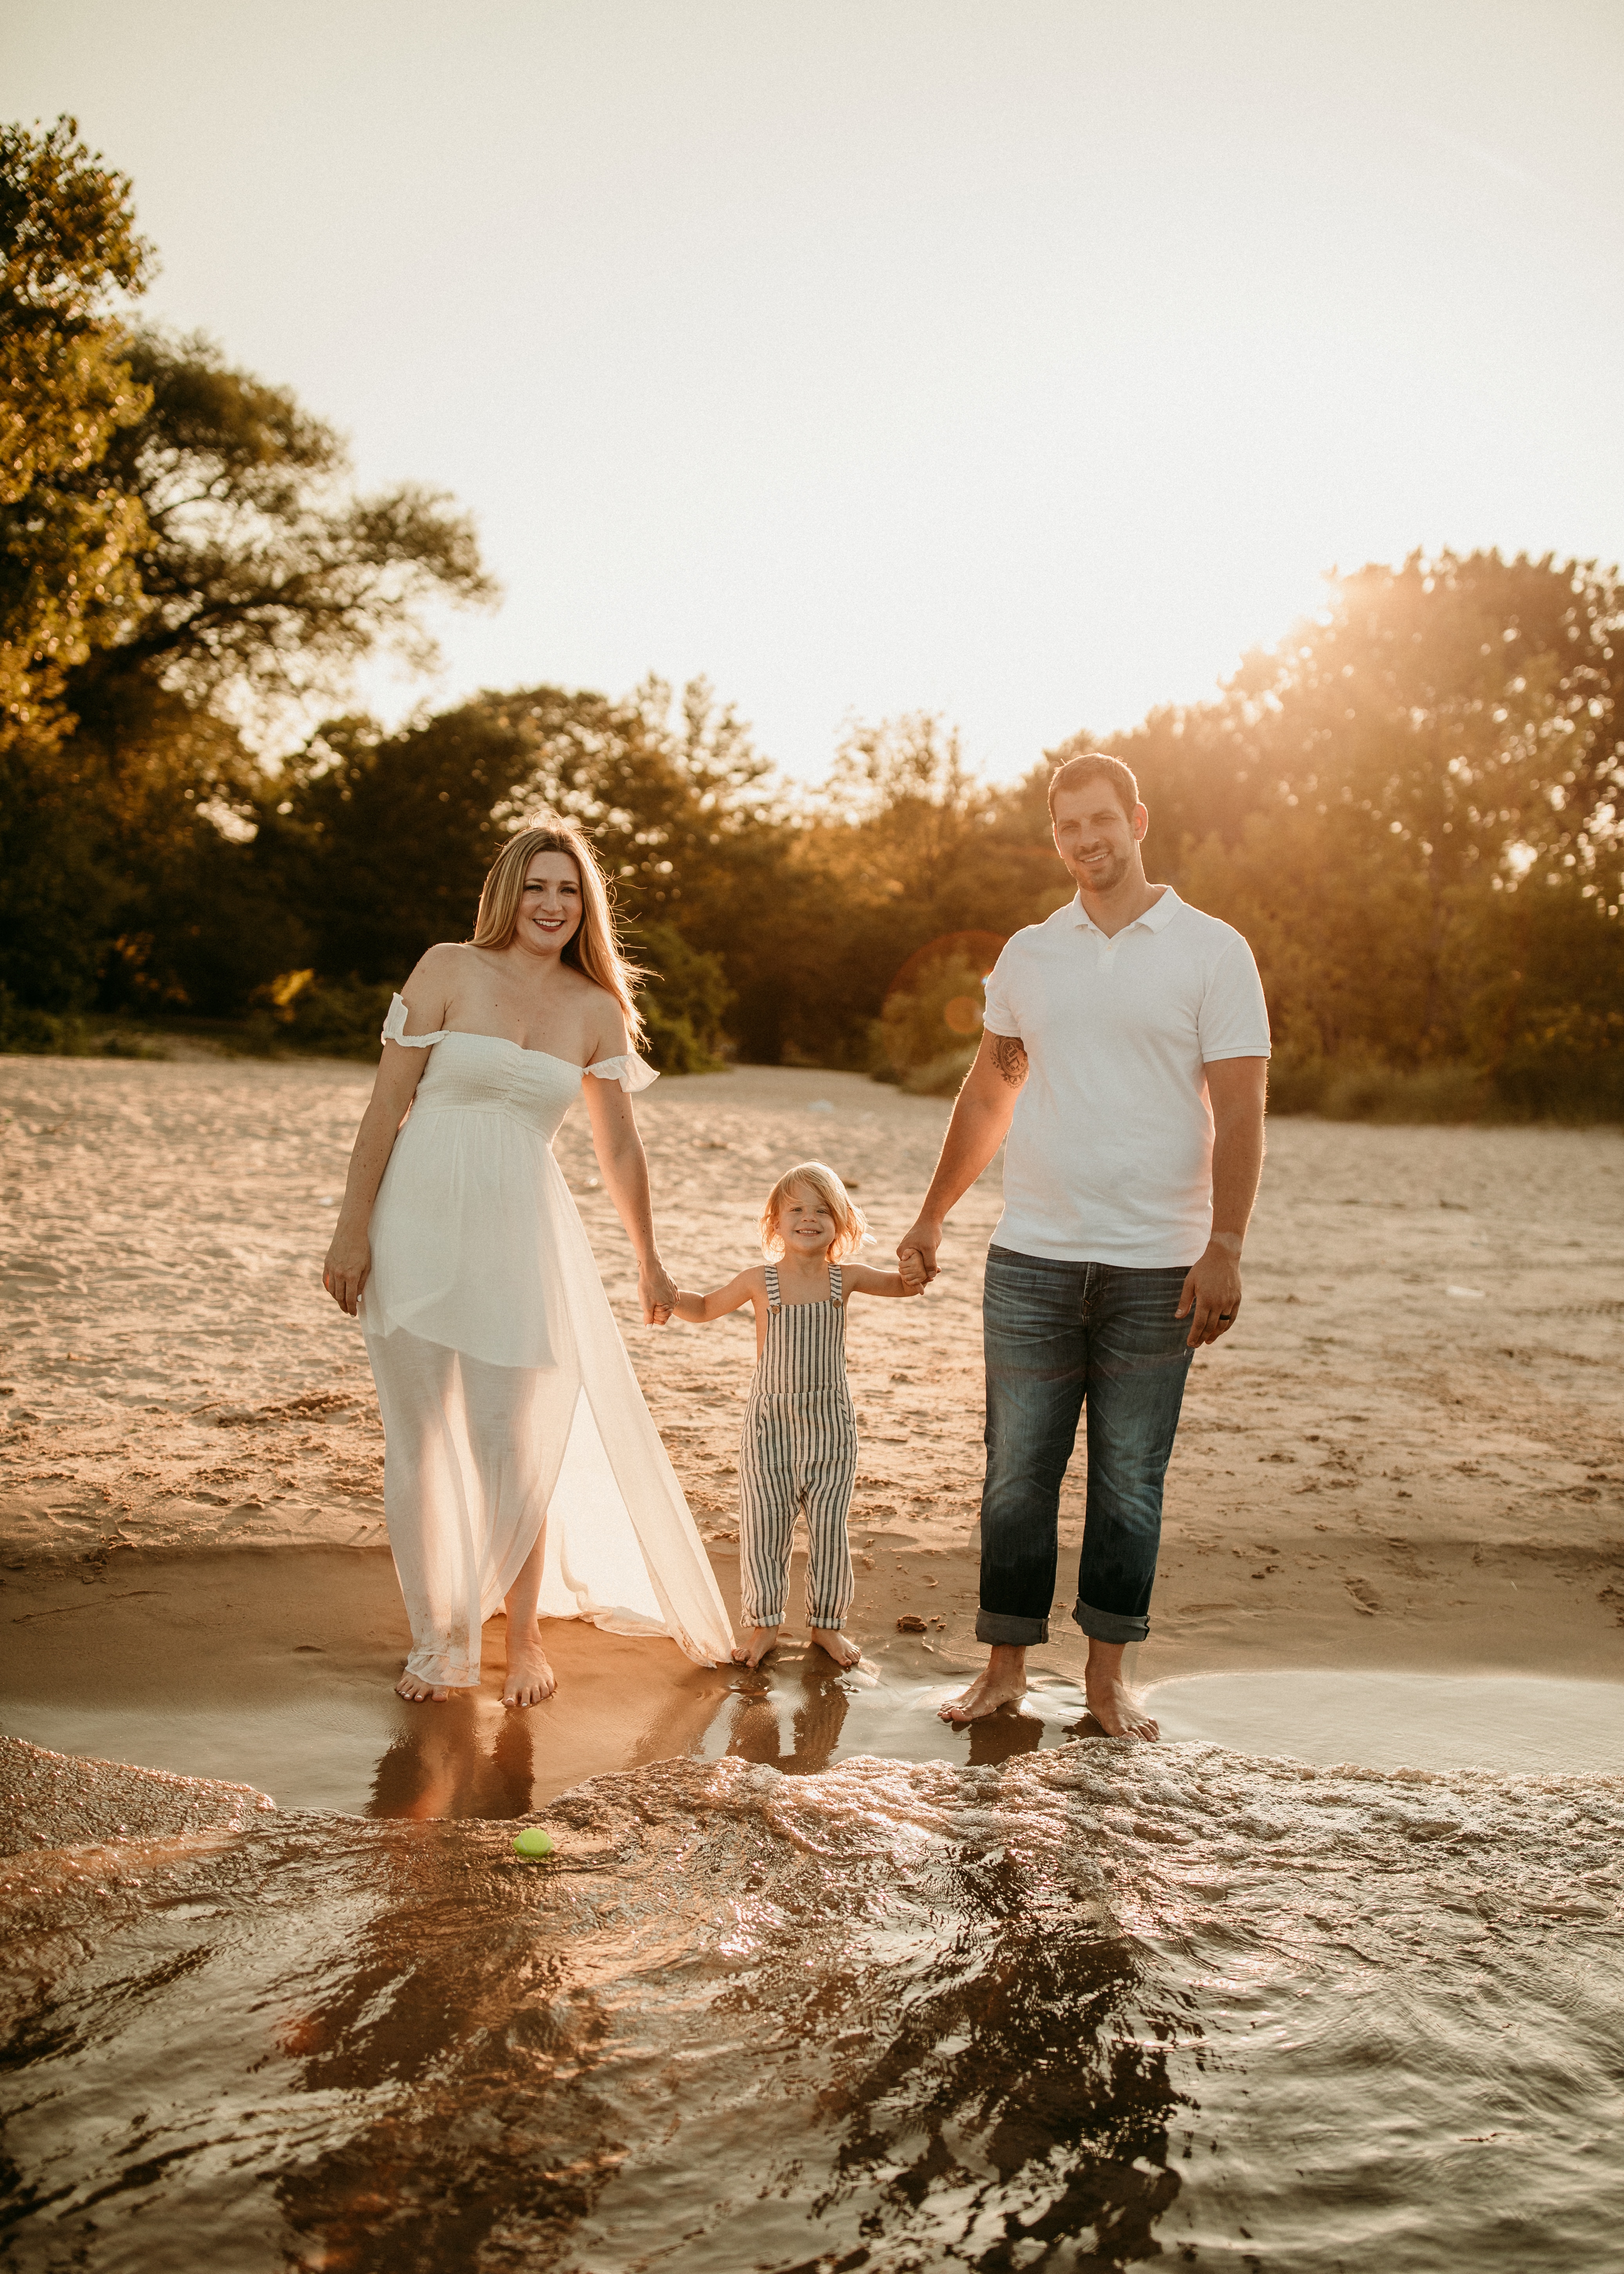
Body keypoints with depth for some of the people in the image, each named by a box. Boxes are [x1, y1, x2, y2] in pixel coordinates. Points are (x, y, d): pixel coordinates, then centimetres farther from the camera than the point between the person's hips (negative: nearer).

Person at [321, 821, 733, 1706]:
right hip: (421, 1227, -1)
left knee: (515, 1447, 0)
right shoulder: (448, 971, -2)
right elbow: (387, 1104, -3)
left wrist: (648, 1260, 21)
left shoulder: (597, 1011, 6)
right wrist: (352, 1230, -6)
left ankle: (523, 1639, 20)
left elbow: (618, 1145, 16)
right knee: (421, 1443, 5)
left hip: (522, 1235, 1)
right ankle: (436, 1641, 20)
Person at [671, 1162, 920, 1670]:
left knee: (829, 1527, 7)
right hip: (770, 1422, -1)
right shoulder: (759, 1281, -3)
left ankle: (827, 1623, 23)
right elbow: (705, 1309, 10)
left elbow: (902, 1285, 12)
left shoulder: (845, 1278, -1)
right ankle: (764, 1622, 19)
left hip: (830, 1422, 1)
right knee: (763, 1523, 3)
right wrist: (670, 1296, -10)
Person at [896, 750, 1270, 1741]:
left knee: (1131, 1480, 6)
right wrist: (934, 1215, 20)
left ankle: (1109, 1673, 18)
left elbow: (1240, 1112, -5)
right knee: (1018, 1472, 5)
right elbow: (988, 1093, 20)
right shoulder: (1028, 954, 11)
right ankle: (1006, 1666, 16)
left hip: (1157, 1266, -2)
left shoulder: (1213, 952, 0)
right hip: (1031, 1257, 3)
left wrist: (1226, 1247, -14)